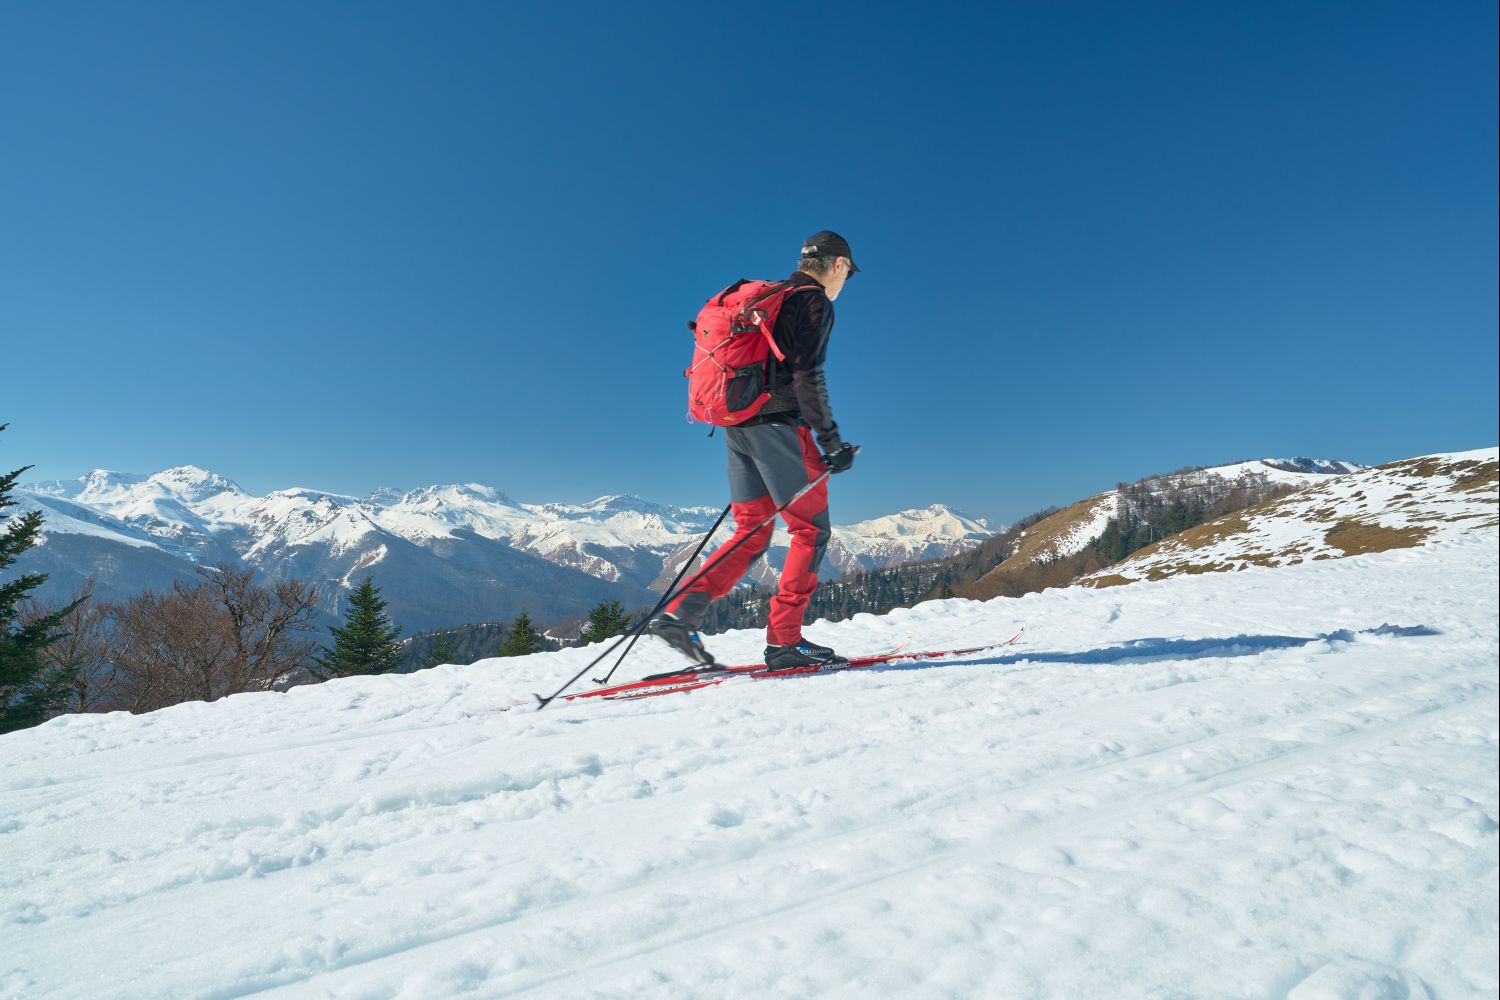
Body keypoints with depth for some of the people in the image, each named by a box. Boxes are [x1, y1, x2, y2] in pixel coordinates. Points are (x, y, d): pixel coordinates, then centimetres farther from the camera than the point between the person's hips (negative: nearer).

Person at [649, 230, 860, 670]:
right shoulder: (814, 301, -3)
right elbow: (807, 374, -16)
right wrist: (831, 441, -14)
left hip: (737, 423, 8)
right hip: (778, 424, -8)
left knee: (752, 533, 11)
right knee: (811, 529, 1)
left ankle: (679, 614, 2)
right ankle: (784, 639, 0)